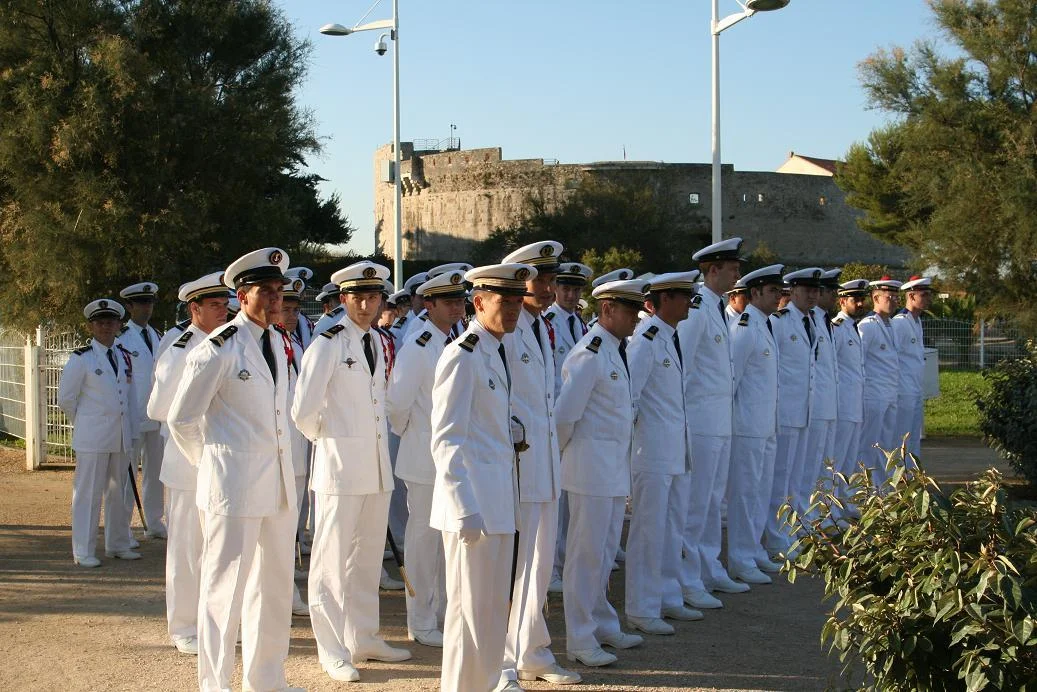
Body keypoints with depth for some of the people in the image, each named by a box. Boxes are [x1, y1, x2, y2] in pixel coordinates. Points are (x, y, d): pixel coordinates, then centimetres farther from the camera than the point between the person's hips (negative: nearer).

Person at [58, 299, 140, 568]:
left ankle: (118, 545, 24)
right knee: (88, 493, -2)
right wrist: (85, 424, 6)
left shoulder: (124, 356, 11)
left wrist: (132, 431, 13)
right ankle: (83, 551, 5)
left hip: (121, 437, 6)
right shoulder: (81, 358, -6)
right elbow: (66, 398, -1)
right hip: (93, 439, -6)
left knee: (119, 492, 12)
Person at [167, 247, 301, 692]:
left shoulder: (277, 343, 11)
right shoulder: (217, 350, -12)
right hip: (233, 487, -8)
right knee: (224, 588, -1)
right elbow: (181, 419, -6)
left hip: (278, 484, 8)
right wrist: (213, 464, 3)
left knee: (275, 584, 15)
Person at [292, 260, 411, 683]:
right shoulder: (329, 344, -11)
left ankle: (363, 639, 26)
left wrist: (380, 440, 14)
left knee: (369, 556, 14)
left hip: (377, 466, 7)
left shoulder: (380, 343, 11)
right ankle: (333, 652, 7)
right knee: (332, 560, 0)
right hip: (340, 465, -7)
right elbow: (303, 410, -13)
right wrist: (325, 438, 2)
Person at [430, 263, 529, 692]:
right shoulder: (463, 356, -14)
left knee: (494, 606, 16)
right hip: (474, 495, -9)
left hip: (499, 496, 9)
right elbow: (446, 440, -18)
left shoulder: (498, 352, 13)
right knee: (470, 608, -2)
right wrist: (464, 509, -22)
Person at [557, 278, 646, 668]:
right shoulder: (589, 355, -17)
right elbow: (565, 414, -18)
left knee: (606, 551, 17)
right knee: (586, 552, -2)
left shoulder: (617, 351, 12)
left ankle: (603, 625, 30)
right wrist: (558, 455, -4)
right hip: (592, 466, -9)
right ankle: (580, 641, 5)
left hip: (615, 467, 9)